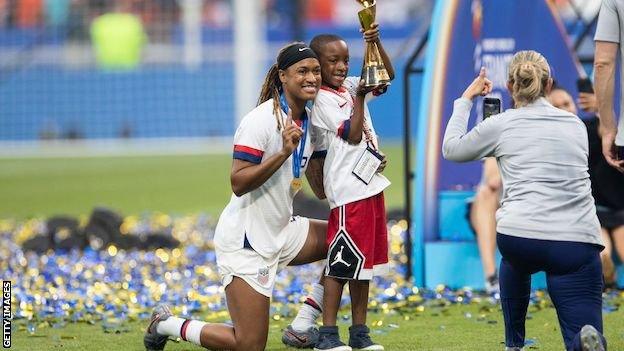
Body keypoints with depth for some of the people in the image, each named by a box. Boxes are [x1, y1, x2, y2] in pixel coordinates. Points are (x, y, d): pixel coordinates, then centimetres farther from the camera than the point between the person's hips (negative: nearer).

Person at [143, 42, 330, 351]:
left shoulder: (307, 120, 6)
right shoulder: (261, 121, -19)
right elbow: (238, 183, -25)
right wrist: (283, 153, -34)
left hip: (281, 232, 8)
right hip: (246, 242, -8)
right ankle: (167, 325, 12)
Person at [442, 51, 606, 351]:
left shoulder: (501, 125, 9)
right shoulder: (576, 125, 18)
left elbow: (451, 149, 24)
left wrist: (466, 99, 33)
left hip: (520, 240, 0)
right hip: (578, 244, 0)